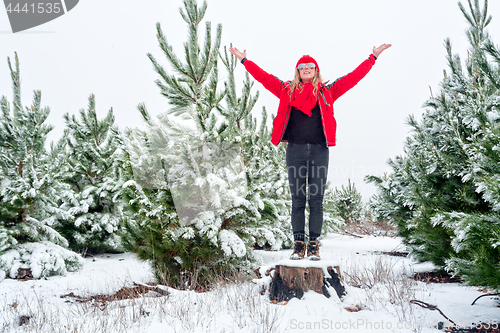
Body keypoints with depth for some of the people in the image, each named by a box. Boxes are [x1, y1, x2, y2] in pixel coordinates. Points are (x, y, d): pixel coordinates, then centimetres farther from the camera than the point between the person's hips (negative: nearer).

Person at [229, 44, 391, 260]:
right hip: (295, 151, 0)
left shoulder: (327, 92, 10)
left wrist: (372, 58, 10)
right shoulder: (287, 91, 12)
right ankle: (298, 244, 9)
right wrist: (245, 60, 16)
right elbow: (264, 77, 14)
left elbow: (353, 78, 11)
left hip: (319, 151, 0)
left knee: (316, 200, 1)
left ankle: (314, 244, 8)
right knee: (298, 200, 3)